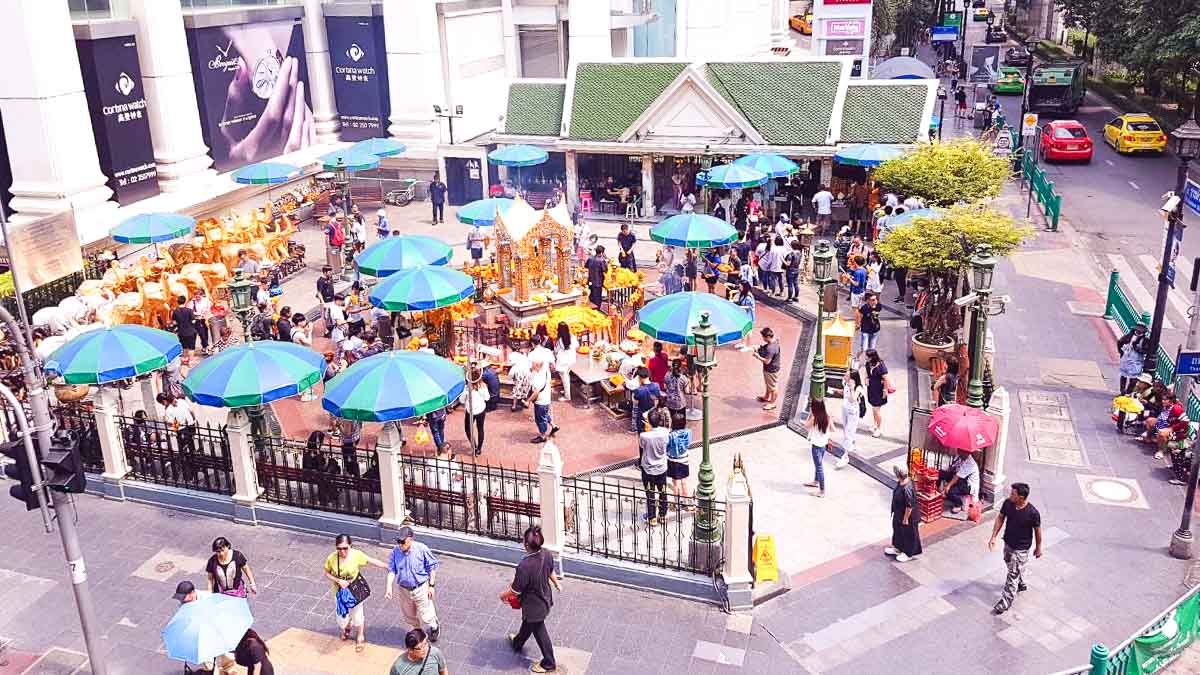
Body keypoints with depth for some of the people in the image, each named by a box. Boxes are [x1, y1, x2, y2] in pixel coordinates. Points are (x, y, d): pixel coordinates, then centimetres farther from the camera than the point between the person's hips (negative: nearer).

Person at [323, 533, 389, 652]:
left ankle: (360, 637, 45)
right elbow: (327, 573, -7)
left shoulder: (356, 555, -25)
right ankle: (348, 626, 51)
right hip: (340, 592, 1)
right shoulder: (332, 558, -22)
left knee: (357, 615, 15)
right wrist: (338, 581, -23)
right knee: (342, 620, 11)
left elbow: (372, 561, -14)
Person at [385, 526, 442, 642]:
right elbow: (391, 570, -5)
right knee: (409, 615, 21)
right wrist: (389, 587, -17)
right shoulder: (396, 551, -11)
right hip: (404, 590, 4)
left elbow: (432, 567, -10)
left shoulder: (421, 549, -20)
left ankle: (435, 627, 39)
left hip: (421, 589, -4)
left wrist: (431, 585, -8)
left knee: (425, 616, 6)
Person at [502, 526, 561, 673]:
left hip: (534, 605, -7)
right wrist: (557, 584, 24)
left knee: (540, 633, 16)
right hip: (545, 598, 7)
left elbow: (515, 590, -25)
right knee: (527, 623, 33)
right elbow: (551, 571, 4)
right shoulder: (546, 554, -18)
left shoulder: (524, 566, -39)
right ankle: (517, 643, 61)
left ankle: (549, 664, 36)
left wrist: (503, 595, -3)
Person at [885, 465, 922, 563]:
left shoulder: (907, 489, -36)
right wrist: (896, 514, 18)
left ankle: (909, 554, 34)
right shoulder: (900, 483, -8)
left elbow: (909, 506, -28)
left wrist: (905, 519, -17)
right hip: (898, 514, 9)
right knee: (898, 531, 27)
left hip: (906, 516, -9)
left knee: (908, 535, 14)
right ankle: (898, 548, 49)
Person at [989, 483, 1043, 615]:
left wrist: (1038, 547, 0)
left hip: (1021, 548, -6)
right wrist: (993, 537, -4)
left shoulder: (1032, 513, -29)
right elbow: (1000, 518, -1)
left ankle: (1005, 602, 15)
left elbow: (1037, 530, -13)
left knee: (1013, 574, 2)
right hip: (1008, 543, 6)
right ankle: (1020, 584, 56)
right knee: (1011, 565, 28)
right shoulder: (1008, 503, -16)